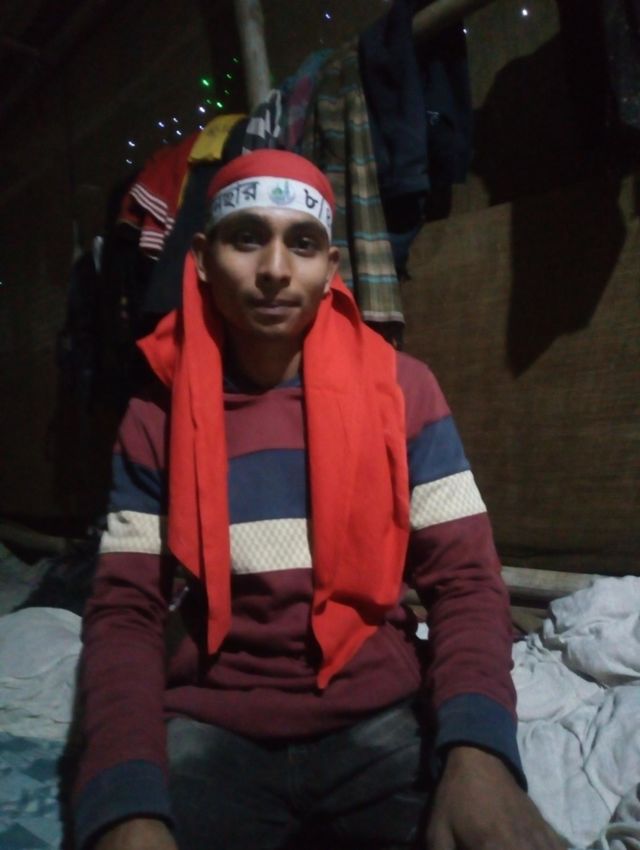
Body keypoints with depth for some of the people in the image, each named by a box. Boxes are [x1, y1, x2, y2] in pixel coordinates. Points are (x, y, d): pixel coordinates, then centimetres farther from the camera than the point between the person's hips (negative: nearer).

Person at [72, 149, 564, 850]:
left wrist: (477, 745, -22)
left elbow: (465, 579, -4)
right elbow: (125, 610, -4)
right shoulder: (156, 418, 0)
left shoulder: (400, 390, -3)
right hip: (211, 728, 1)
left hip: (380, 717, 0)